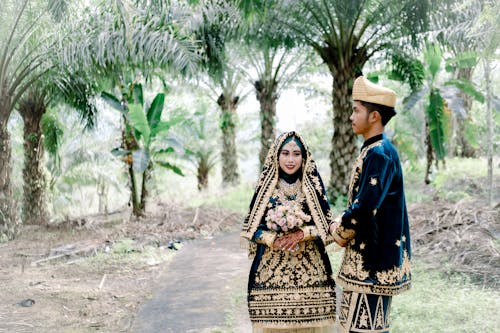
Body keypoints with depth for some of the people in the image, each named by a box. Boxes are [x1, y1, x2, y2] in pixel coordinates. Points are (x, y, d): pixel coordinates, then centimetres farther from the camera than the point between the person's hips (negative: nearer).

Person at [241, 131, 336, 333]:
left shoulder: (314, 186, 5)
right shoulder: (265, 187, 4)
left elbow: (328, 226, 4)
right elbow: (251, 228, 4)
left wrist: (302, 234, -12)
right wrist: (273, 240, -12)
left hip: (309, 269, 1)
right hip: (271, 270, 0)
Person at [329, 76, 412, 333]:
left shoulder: (379, 154, -18)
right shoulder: (372, 150, 13)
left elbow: (364, 208, -26)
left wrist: (339, 231, -9)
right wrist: (342, 223, 4)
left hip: (372, 262, -10)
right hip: (367, 257, 10)